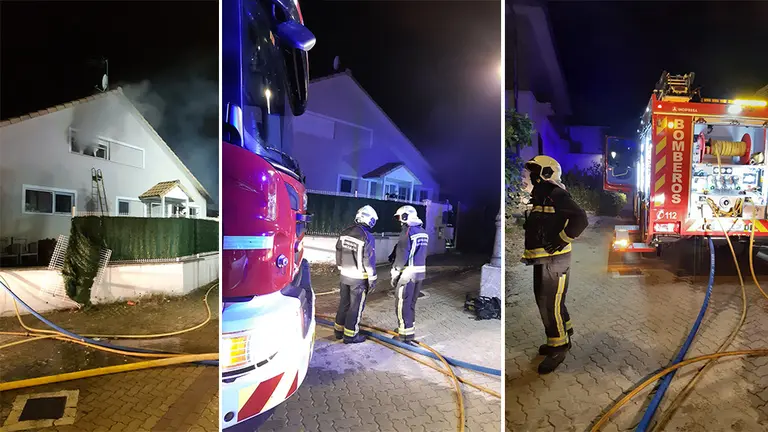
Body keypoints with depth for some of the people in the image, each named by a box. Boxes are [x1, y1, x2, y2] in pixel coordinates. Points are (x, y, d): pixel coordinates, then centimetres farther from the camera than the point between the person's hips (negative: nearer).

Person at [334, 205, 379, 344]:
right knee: (356, 306, 6)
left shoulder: (344, 233, 2)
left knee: (344, 303, 18)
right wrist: (372, 280, -8)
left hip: (345, 275, 7)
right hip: (359, 278, -6)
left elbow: (339, 253, 10)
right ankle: (350, 335, 14)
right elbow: (369, 261, -17)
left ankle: (339, 330, 29)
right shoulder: (367, 237, -19)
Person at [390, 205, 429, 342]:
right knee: (411, 302, 19)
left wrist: (395, 272, -9)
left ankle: (406, 334, 7)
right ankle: (408, 328, 30)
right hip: (420, 272, 8)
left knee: (402, 303, 2)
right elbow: (419, 253, 12)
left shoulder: (408, 230, -15)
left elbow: (402, 254, -17)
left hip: (408, 272, -8)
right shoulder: (423, 232, 11)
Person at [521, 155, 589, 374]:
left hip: (554, 259, -10)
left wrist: (562, 240, -19)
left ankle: (558, 349, 8)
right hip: (542, 259, 10)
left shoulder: (557, 195, -13)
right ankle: (563, 337, 37)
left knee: (550, 304, -5)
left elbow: (580, 219, -22)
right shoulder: (539, 197, 16)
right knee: (545, 301, 19)